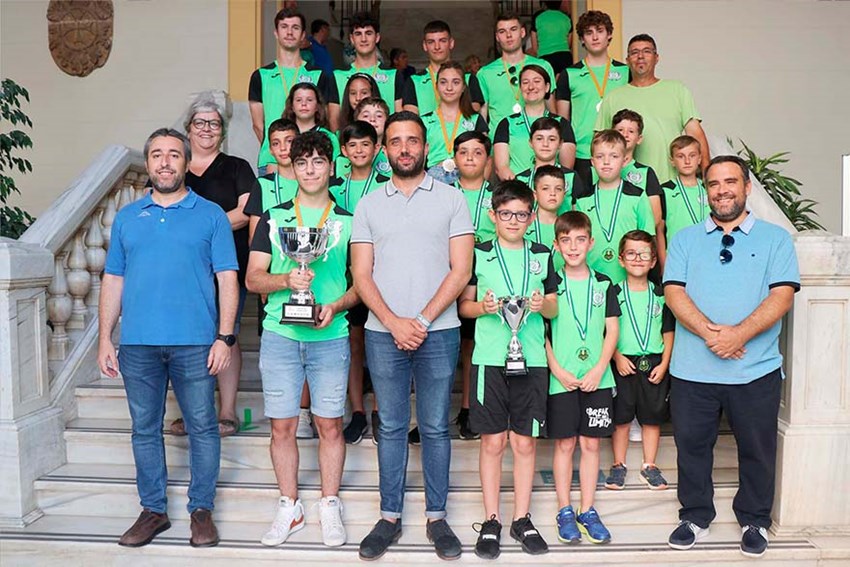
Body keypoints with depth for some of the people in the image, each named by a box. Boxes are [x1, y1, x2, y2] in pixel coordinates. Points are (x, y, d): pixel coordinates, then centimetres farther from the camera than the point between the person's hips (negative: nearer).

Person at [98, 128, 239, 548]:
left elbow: (227, 279, -1)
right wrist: (105, 339, 7)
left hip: (194, 342, -3)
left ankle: (201, 509, 17)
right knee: (145, 429, 10)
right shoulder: (127, 217, 13)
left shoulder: (210, 215, 4)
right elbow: (113, 281, 13)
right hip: (137, 344, 3)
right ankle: (153, 509, 24)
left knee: (202, 427, 3)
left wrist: (225, 336, -9)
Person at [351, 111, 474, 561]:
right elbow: (361, 274, 3)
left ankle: (436, 516, 19)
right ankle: (389, 515, 20)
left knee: (435, 427, 7)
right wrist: (394, 323, -10)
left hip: (438, 331, -1)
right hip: (383, 333, 2)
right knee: (391, 427, 9)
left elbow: (461, 269, -2)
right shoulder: (368, 205, 9)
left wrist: (423, 320, -10)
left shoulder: (451, 199, 4)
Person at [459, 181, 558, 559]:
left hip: (531, 359, 2)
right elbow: (464, 305, 7)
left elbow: (554, 308, 13)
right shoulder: (479, 254, 5)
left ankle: (522, 519, 21)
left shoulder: (542, 256, 10)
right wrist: (483, 307, -14)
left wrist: (543, 304, -9)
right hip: (489, 358, -1)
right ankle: (491, 521, 16)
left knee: (525, 442, 7)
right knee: (493, 442, 3)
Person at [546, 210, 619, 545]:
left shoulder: (604, 285, 6)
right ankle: (565, 511, 16)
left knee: (591, 443, 7)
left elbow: (612, 330, 5)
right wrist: (558, 371, -9)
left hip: (596, 378, 2)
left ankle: (588, 511, 18)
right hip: (561, 378, -2)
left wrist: (598, 370, -7)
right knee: (565, 444, 4)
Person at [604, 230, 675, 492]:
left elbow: (668, 333, 7)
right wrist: (617, 357, -11)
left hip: (654, 364, 2)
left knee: (652, 417, 8)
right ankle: (619, 465, 17)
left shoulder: (660, 294, 5)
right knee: (621, 417, 4)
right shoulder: (614, 293, 0)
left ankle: (649, 465, 21)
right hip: (623, 364, -2)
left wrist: (663, 364, -2)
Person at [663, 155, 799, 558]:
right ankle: (695, 517, 28)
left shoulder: (775, 238, 5)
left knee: (757, 449, 11)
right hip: (692, 369, 1)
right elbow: (673, 292, -3)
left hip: (756, 370, -1)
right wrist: (710, 332, -18)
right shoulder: (685, 239, 9)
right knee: (691, 445, 10)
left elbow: (782, 295, -6)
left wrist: (740, 334, -20)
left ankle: (754, 522, 31)